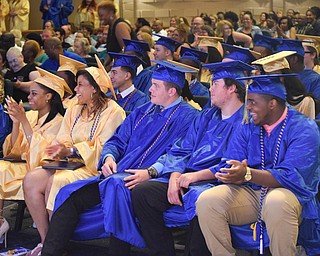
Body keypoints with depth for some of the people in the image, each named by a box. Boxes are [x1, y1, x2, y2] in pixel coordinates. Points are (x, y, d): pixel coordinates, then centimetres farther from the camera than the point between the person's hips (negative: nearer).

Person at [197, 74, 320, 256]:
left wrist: (247, 174, -35)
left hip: (288, 193, -5)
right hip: (251, 192, 5)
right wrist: (235, 175, -26)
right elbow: (228, 165, 0)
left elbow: (292, 176, -22)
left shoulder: (304, 128, -10)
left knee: (276, 203, -40)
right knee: (206, 201, -20)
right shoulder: (247, 128, 8)